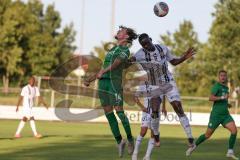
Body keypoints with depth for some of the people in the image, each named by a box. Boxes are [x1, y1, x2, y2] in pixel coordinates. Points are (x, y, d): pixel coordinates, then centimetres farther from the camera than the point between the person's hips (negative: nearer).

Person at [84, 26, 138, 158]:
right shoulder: (112, 49, 24)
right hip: (102, 82, 7)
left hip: (115, 81, -7)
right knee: (108, 113, 2)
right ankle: (119, 141, 9)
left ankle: (130, 139, 0)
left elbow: (116, 63, -18)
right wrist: (90, 80, 22)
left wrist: (103, 71, -34)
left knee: (119, 111, -13)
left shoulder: (125, 50, 0)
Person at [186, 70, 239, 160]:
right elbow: (211, 98, -22)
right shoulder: (217, 86, -9)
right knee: (208, 135, 1)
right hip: (216, 115, -6)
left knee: (234, 130, -14)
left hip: (225, 115, 6)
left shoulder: (226, 87, 15)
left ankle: (230, 152, -9)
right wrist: (222, 97, -29)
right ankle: (193, 147, 23)